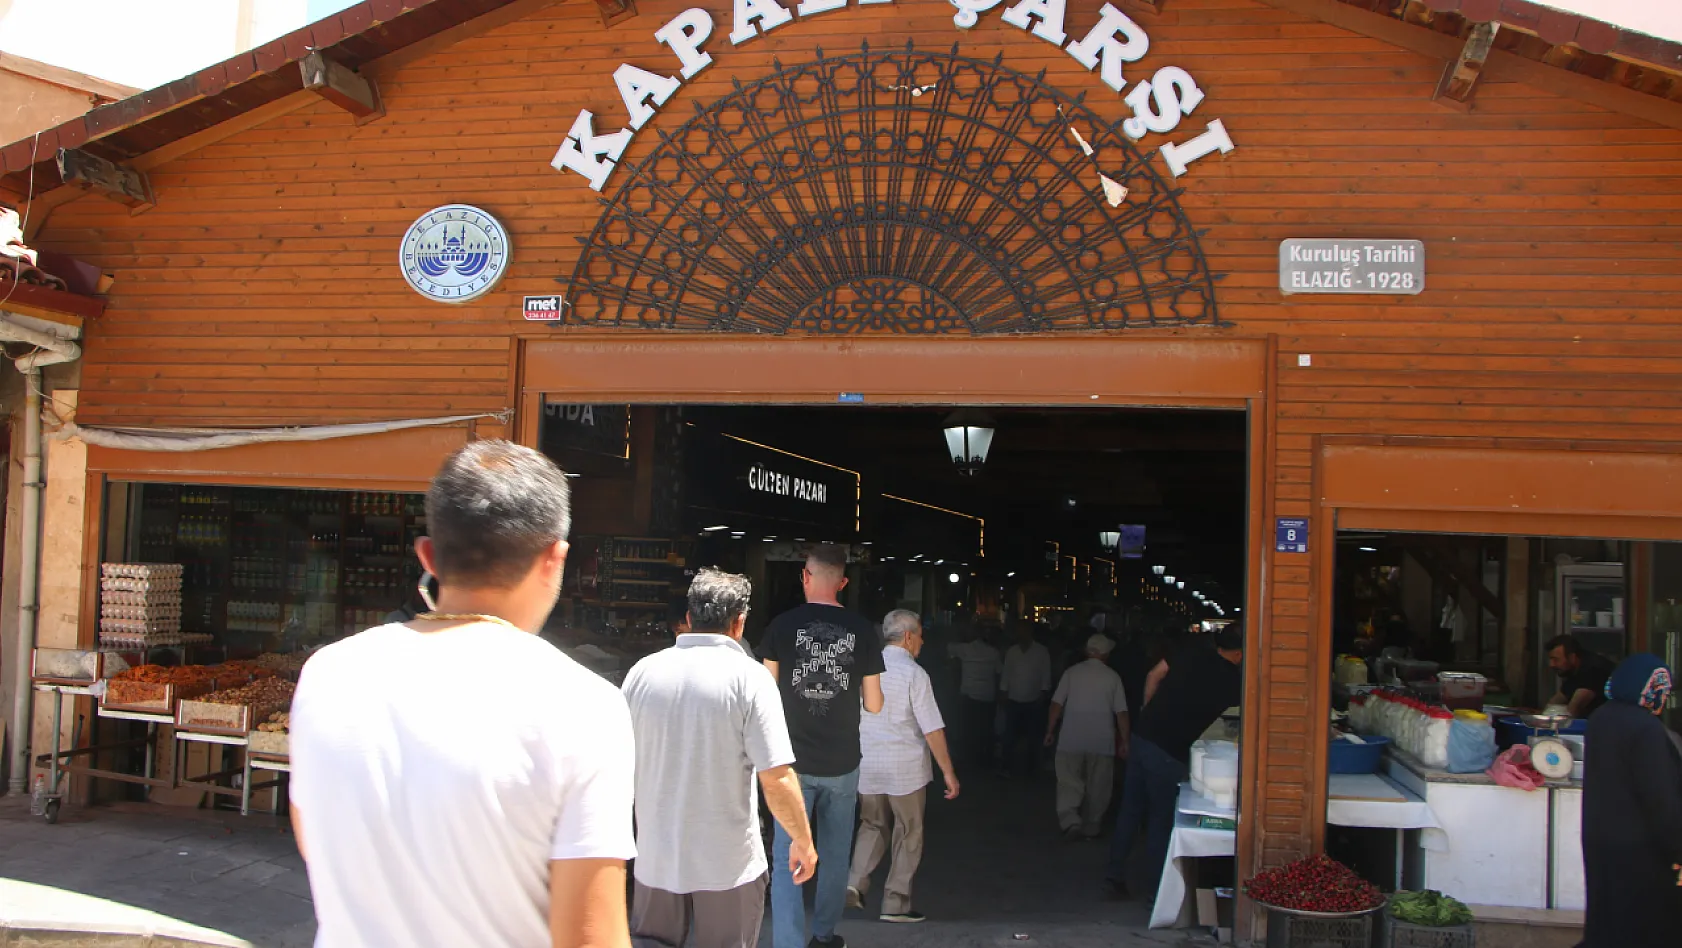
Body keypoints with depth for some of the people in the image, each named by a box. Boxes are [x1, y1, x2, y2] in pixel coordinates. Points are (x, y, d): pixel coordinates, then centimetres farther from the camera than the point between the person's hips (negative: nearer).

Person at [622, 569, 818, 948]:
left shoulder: (642, 671, -3)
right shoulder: (749, 677, -14)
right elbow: (777, 778, -17)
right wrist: (803, 842, -3)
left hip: (655, 855, 3)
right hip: (728, 862, -3)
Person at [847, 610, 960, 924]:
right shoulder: (913, 673, -12)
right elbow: (932, 728, -13)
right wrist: (948, 771, -7)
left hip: (867, 765, 4)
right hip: (905, 767, -4)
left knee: (872, 825, 20)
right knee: (908, 833, 10)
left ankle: (857, 882, 2)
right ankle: (895, 904, 14)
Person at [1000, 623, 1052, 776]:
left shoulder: (1042, 652, -3)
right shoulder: (1011, 651, 5)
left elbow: (1046, 676, -2)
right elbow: (1006, 674, 8)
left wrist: (1042, 695, -7)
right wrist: (1003, 694, 5)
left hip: (1033, 702, -1)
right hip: (1013, 701, 1)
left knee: (1032, 736, 8)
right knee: (1010, 735, -1)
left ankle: (1028, 768, 18)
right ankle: (1007, 766, 6)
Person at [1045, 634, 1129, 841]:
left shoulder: (1071, 673, 1)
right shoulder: (1112, 677, 0)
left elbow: (1057, 704, -1)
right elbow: (1121, 712, -2)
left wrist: (1050, 731, 8)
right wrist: (1124, 741, 4)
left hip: (1071, 739, 0)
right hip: (1102, 741, 0)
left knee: (1069, 782, 4)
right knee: (1097, 787, 12)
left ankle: (1070, 820, -14)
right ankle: (1091, 828, 19)